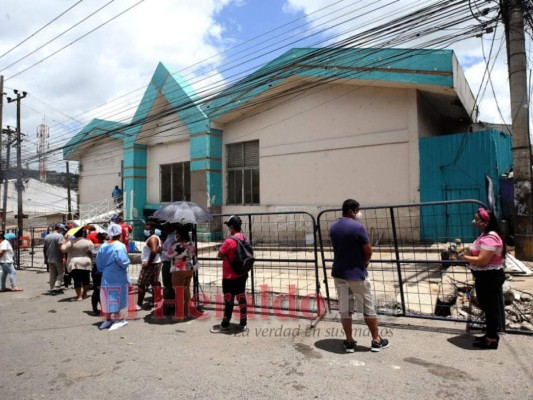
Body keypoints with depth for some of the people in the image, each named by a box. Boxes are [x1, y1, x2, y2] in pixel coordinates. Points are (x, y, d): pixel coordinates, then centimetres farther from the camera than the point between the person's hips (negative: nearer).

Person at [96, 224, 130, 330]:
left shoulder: (103, 246, 1)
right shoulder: (120, 246, -17)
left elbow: (99, 263, 6)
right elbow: (124, 262, -24)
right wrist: (127, 262, -3)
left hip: (106, 277, 5)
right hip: (118, 278, -5)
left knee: (107, 299, 13)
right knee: (117, 299, 3)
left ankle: (108, 319, 22)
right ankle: (119, 319, 10)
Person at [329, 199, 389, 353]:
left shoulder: (333, 227, 4)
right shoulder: (357, 227, -17)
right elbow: (368, 251, -12)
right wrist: (365, 263, 8)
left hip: (338, 273, 6)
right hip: (356, 274, -5)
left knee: (344, 309, 10)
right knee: (368, 308, 9)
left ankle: (349, 342, 17)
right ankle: (376, 340, 20)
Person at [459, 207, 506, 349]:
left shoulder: (489, 239, -24)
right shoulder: (486, 235, 11)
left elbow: (482, 261, -28)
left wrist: (465, 257, -14)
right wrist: (470, 252, 2)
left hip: (490, 278, -11)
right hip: (486, 277, 11)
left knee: (491, 308, 1)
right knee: (488, 307, 19)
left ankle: (492, 339, 13)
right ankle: (490, 335, 31)